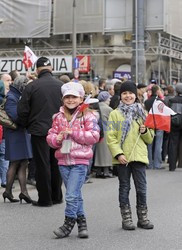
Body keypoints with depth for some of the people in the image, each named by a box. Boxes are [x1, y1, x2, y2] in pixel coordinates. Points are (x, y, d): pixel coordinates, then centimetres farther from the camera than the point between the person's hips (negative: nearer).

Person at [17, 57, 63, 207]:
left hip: (39, 131, -3)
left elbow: (22, 110, -6)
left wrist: (27, 125, 11)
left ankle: (45, 199, 5)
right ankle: (57, 196, 22)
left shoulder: (32, 86, -9)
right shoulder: (61, 86, -2)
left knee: (42, 165, 2)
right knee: (55, 164, 14)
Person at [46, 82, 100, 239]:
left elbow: (94, 136, -11)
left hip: (80, 161, -5)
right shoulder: (59, 117, 11)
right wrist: (56, 139, -12)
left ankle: (69, 224, 1)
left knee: (72, 195, -10)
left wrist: (73, 133, -14)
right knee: (75, 195, 13)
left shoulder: (87, 115, -3)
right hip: (63, 160, 5)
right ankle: (81, 222, 23)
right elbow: (51, 136, 11)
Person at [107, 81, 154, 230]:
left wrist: (145, 131, -7)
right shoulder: (115, 114, 3)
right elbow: (111, 137, -4)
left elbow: (150, 139, 14)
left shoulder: (141, 113, 12)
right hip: (122, 158, -2)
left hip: (139, 156, 2)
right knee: (124, 188, 6)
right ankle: (126, 218, 12)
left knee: (141, 188, 4)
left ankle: (143, 217, 15)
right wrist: (118, 153, -15)